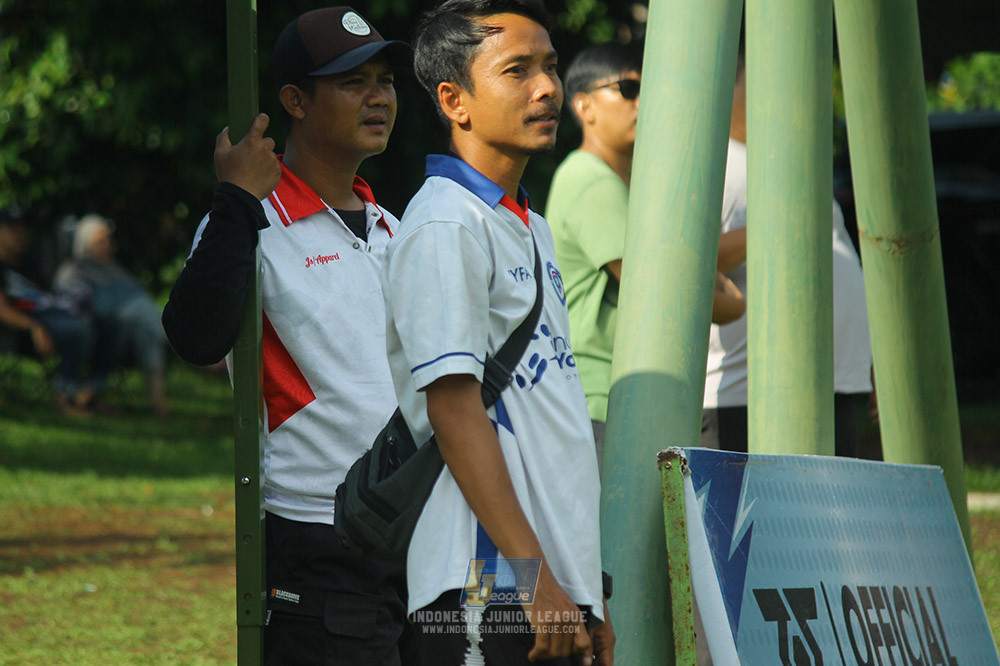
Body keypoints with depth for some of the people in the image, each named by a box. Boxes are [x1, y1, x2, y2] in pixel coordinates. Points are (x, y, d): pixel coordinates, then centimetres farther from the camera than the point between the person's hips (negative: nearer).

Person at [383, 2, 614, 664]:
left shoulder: (529, 228, 19)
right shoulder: (445, 227, -10)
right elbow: (454, 408, -17)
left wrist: (588, 588, 18)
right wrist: (534, 578, -22)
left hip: (556, 588, 9)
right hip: (489, 594, -9)